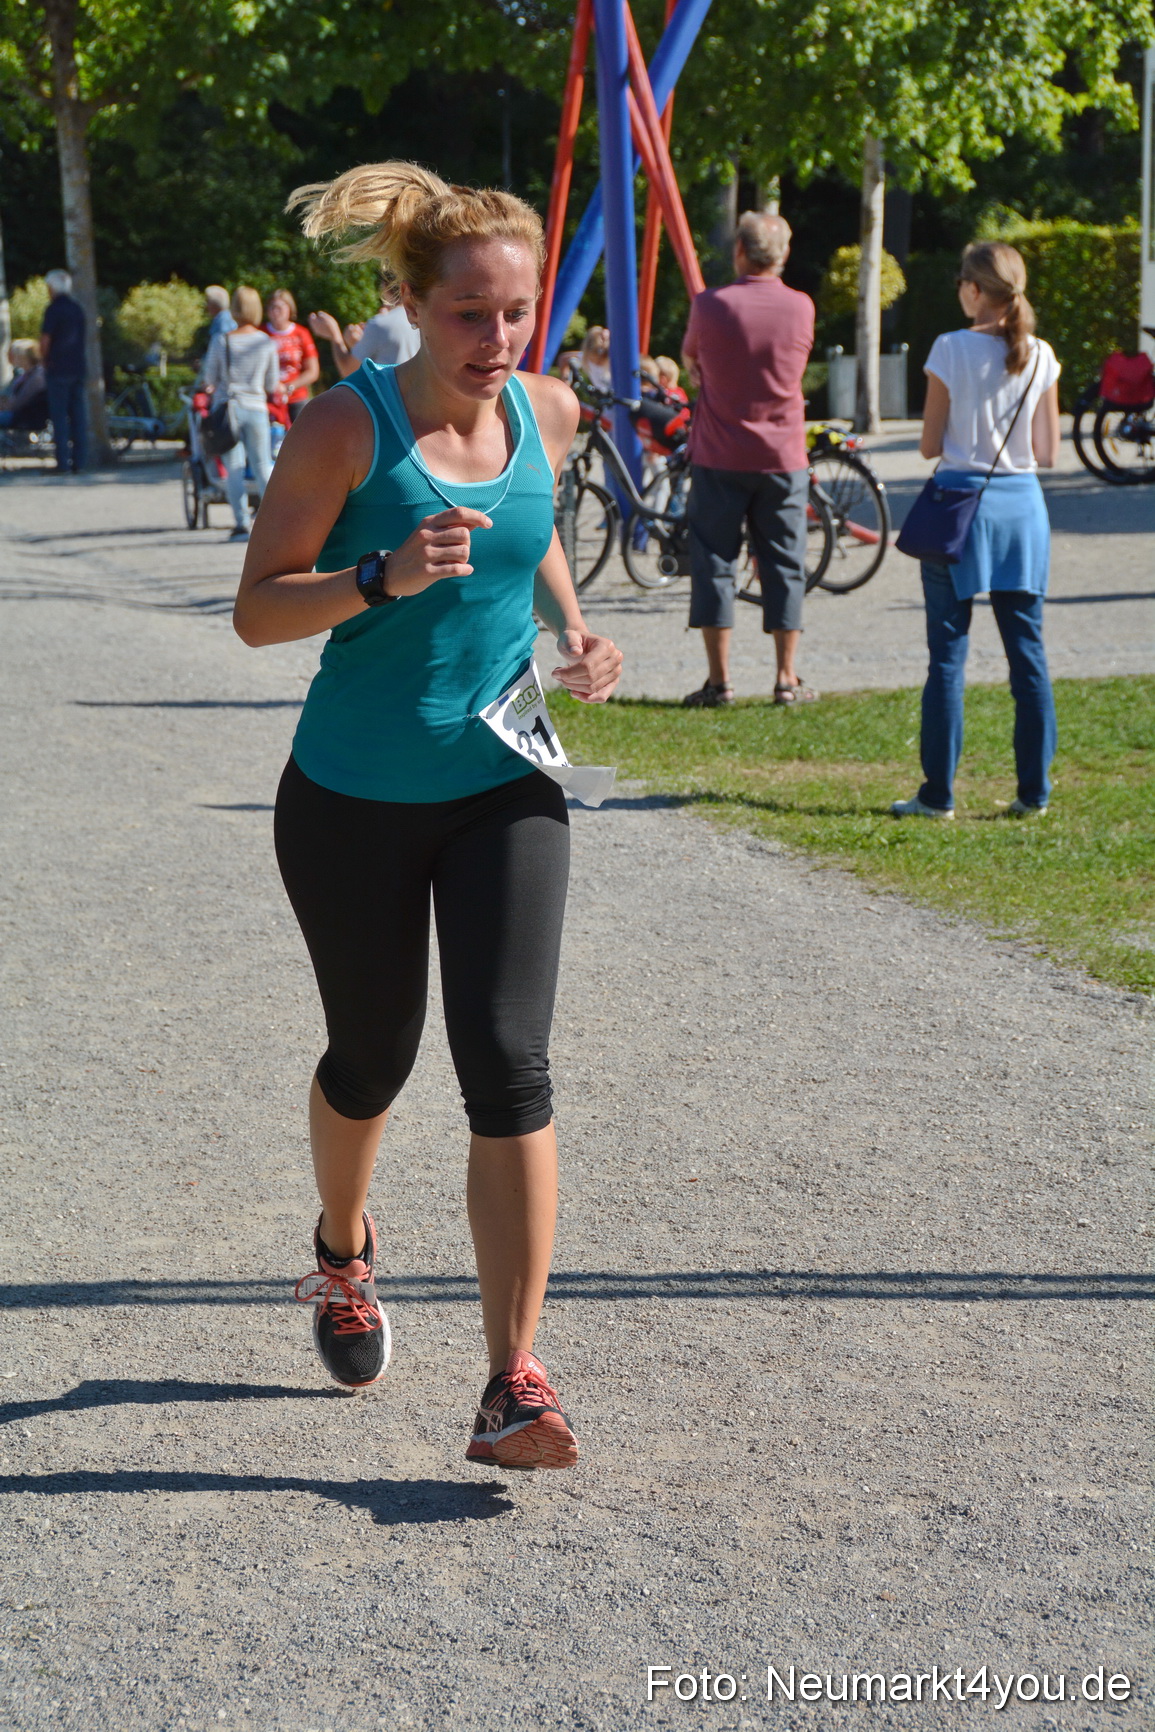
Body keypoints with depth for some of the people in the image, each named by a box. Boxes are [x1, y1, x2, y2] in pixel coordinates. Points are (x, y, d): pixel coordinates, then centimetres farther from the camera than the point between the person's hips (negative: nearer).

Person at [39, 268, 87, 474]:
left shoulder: (53, 309, -10)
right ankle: (79, 462, 5)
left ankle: (63, 463, -7)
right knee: (78, 414, 6)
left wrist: (44, 361, 4)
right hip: (79, 368, 6)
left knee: (59, 416, -4)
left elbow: (45, 339, -12)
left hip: (58, 369, -6)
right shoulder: (78, 309, 12)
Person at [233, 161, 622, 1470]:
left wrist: (571, 635, 4)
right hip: (355, 798, -2)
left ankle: (514, 1386, -9)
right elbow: (259, 608, -13)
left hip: (503, 789, 2)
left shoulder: (547, 415, -1)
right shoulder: (346, 427, -15)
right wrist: (384, 579, -30)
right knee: (372, 1060, 15)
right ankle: (341, 1252, 48)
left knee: (508, 1067, -11)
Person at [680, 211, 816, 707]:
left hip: (720, 456, -2)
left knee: (714, 560, 5)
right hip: (783, 456, 2)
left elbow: (689, 356, 10)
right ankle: (787, 679, 9)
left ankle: (718, 680, 2)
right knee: (784, 564, 8)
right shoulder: (801, 308, -2)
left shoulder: (710, 305, -8)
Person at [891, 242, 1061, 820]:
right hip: (1022, 505, 3)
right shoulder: (1041, 357, 1)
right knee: (1028, 652, 8)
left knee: (948, 652, 2)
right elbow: (1048, 453, 4)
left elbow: (930, 445, -6)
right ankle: (1034, 790, 9)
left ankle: (938, 793, 3)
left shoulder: (952, 349, -9)